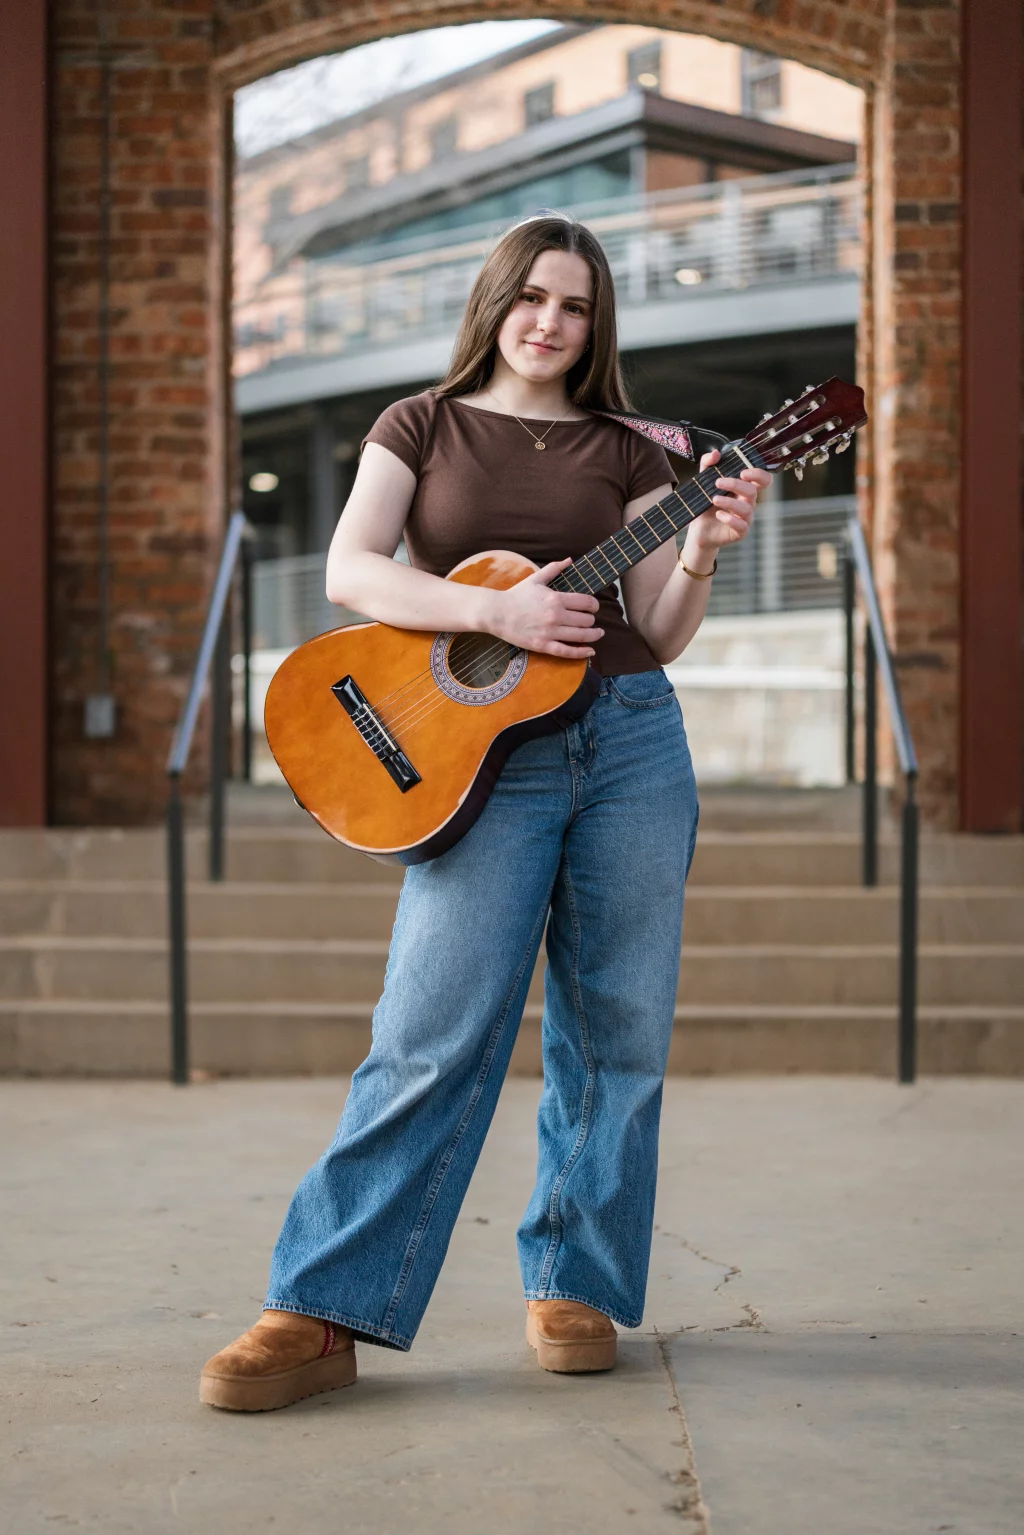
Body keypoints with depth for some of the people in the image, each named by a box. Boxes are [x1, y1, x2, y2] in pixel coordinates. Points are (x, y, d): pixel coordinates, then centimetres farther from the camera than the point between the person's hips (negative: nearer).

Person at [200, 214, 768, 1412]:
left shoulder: (625, 455, 14)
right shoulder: (423, 425, 10)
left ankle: (572, 1285, 17)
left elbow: (659, 634, 9)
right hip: (483, 751, -3)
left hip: (631, 741, 3)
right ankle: (322, 1313, -7)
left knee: (616, 1031, 4)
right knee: (433, 1036, -11)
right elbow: (350, 571, -4)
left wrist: (702, 551, -9)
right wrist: (496, 609, -16)